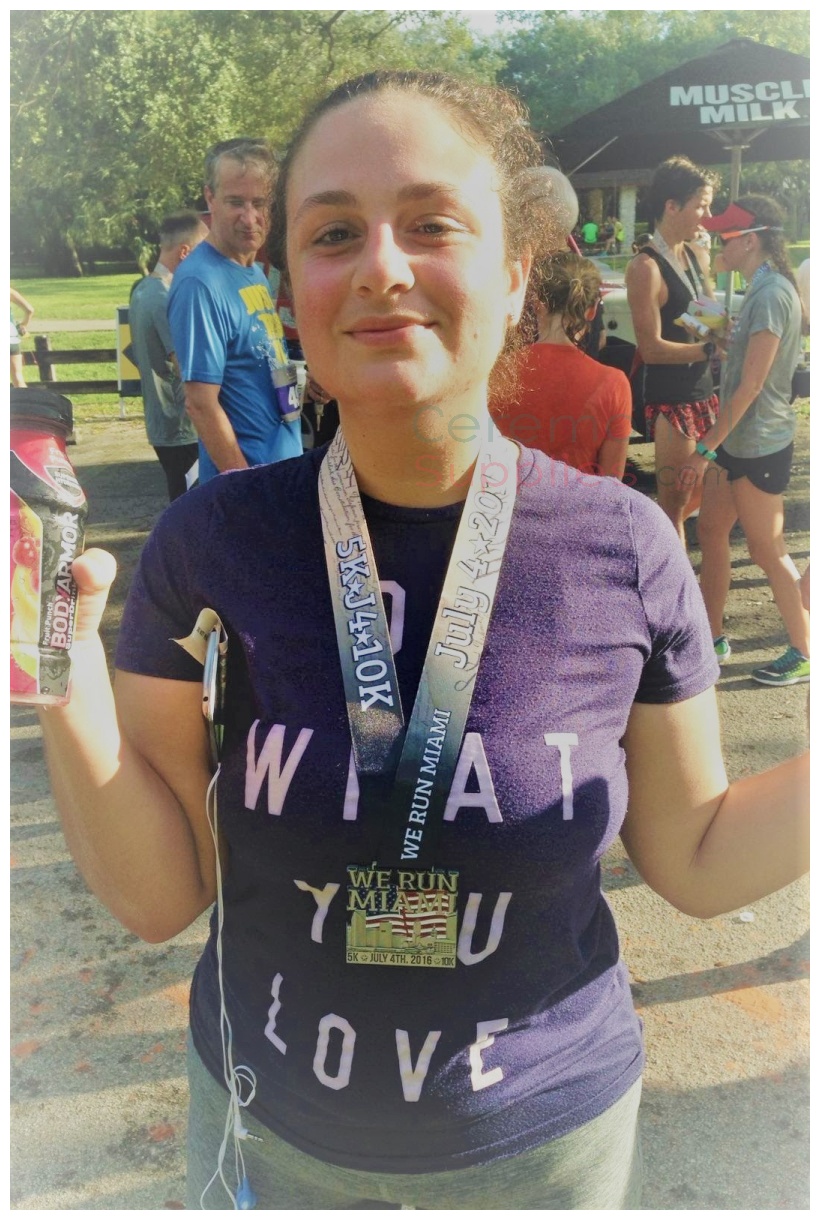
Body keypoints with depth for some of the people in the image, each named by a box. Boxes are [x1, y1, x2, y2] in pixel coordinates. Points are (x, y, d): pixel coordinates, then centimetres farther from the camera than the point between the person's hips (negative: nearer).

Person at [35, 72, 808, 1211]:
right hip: (269, 1124, 1)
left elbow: (697, 863, -6)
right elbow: (159, 894, -12)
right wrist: (72, 696, -27)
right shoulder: (212, 542, -17)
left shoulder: (623, 547, -17)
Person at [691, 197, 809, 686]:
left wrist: (706, 447, -20)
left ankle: (806, 654, 16)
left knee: (767, 549, 1)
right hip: (739, 439, 10)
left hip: (759, 444, -10)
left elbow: (751, 385, -22)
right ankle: (713, 636, 26)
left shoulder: (770, 295, -20)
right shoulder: (764, 289, 11)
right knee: (710, 531, 14)